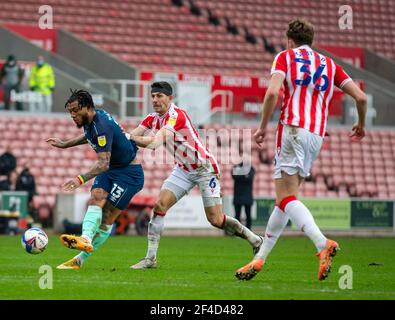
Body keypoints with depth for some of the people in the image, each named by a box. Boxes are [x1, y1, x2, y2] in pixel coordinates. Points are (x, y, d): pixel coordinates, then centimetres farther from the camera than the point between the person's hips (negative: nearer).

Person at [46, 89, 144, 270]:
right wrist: (65, 144, 28)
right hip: (111, 170, 9)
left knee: (107, 218, -14)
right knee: (96, 199, -17)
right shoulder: (90, 121, 0)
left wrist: (82, 179, -48)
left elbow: (103, 163, -36)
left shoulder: (101, 126, -29)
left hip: (130, 173, -9)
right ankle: (86, 239, -31)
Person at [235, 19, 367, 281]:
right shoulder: (329, 64, 20)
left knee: (286, 198, -13)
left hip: (293, 129, -6)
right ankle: (260, 258, 16)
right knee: (286, 197, 13)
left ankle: (323, 243, -35)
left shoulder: (286, 57, 8)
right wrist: (361, 125, 30)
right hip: (317, 136, 6)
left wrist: (263, 127, -1)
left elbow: (273, 92, -10)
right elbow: (361, 97, 12)